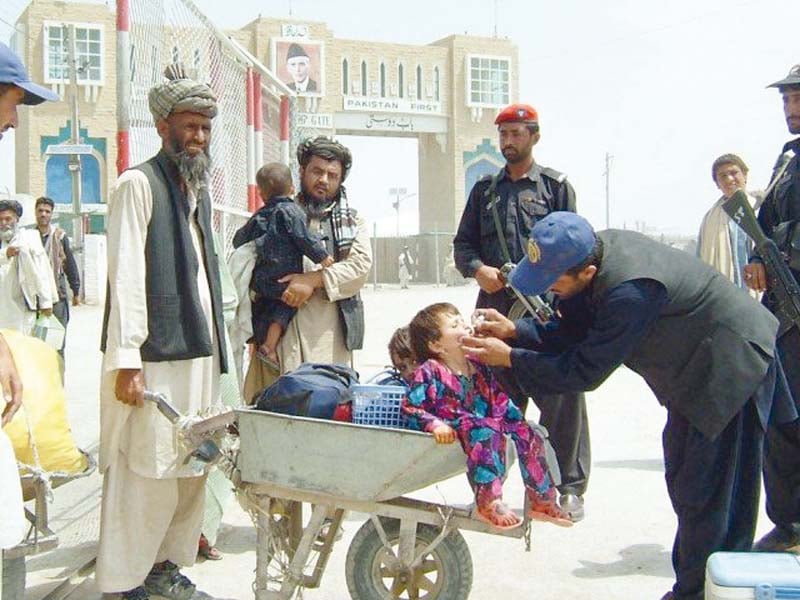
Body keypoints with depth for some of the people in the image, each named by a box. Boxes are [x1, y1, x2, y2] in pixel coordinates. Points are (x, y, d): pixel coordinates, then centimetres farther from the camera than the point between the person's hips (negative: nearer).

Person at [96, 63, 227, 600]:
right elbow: (126, 277, -13)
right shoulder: (139, 184, -6)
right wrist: (127, 361, -18)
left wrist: (215, 345, 16)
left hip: (198, 352, 8)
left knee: (190, 466, 12)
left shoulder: (200, 190, 17)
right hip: (154, 355, -8)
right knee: (145, 472, -4)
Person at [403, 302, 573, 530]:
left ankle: (542, 500, 8)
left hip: (484, 424, 8)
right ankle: (489, 503, -33)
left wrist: (519, 422, 5)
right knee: (486, 435, -36)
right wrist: (435, 424, -27)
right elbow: (410, 407, -14)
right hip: (451, 433, -8)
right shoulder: (429, 372, -11)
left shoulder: (478, 367, 10)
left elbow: (500, 401, 16)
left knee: (527, 435, -3)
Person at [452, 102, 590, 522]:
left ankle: (569, 486, 9)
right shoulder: (485, 190, 18)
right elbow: (463, 243, 15)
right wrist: (479, 269, -6)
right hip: (496, 305, 3)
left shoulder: (556, 186, 8)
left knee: (561, 396, -2)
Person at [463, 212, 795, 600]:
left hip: (730, 364, -10)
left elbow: (586, 371, -28)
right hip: (696, 365, 10)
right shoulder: (595, 247, -9)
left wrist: (509, 357, -22)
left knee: (707, 494, -3)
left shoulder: (629, 292, -37)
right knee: (684, 483, 18)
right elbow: (574, 331, 0)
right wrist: (515, 330, -12)